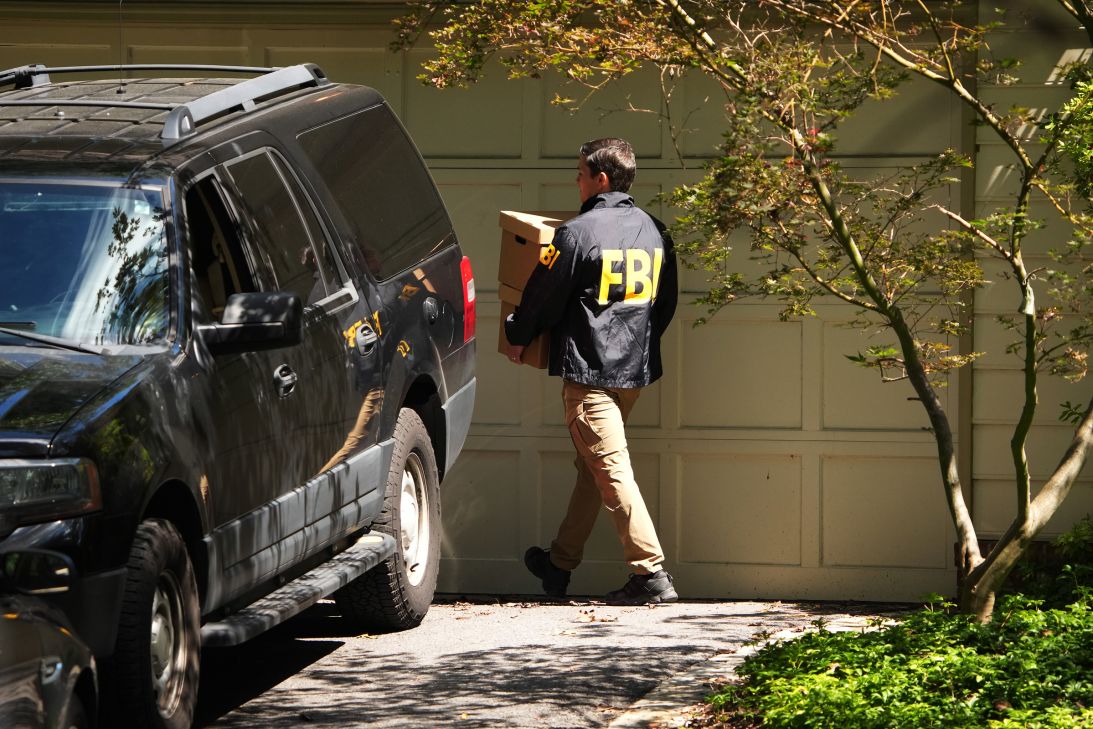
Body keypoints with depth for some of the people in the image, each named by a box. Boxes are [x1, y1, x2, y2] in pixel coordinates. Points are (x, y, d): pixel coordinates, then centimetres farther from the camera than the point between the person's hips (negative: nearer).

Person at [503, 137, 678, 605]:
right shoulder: (654, 231, 9)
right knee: (591, 465, 18)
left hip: (588, 368, -8)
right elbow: (666, 303, 17)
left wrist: (517, 338, 12)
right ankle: (559, 565, 30)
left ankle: (651, 575, -14)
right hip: (636, 369, 8)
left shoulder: (578, 233, -14)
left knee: (610, 469, -8)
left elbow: (544, 297, -6)